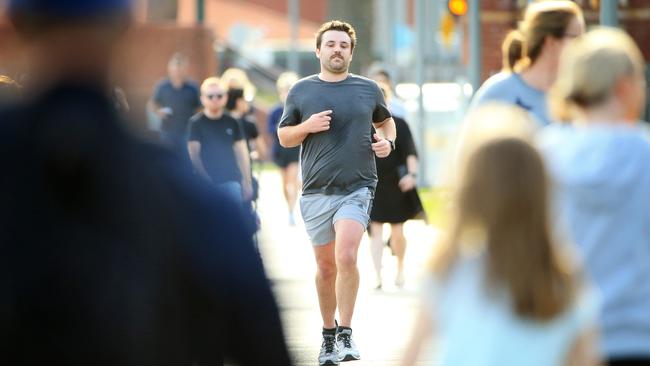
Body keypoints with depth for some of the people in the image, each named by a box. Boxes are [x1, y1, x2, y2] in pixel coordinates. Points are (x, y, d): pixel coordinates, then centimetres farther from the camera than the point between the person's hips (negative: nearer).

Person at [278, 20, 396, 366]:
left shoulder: (368, 89, 6)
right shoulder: (301, 91, 5)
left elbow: (385, 121, 24)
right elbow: (284, 137, 10)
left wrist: (388, 142, 3)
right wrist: (308, 126, -9)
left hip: (357, 188, -1)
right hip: (316, 191, 1)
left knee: (346, 257, -21)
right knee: (326, 267, 9)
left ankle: (346, 333, -12)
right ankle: (328, 334, 25)